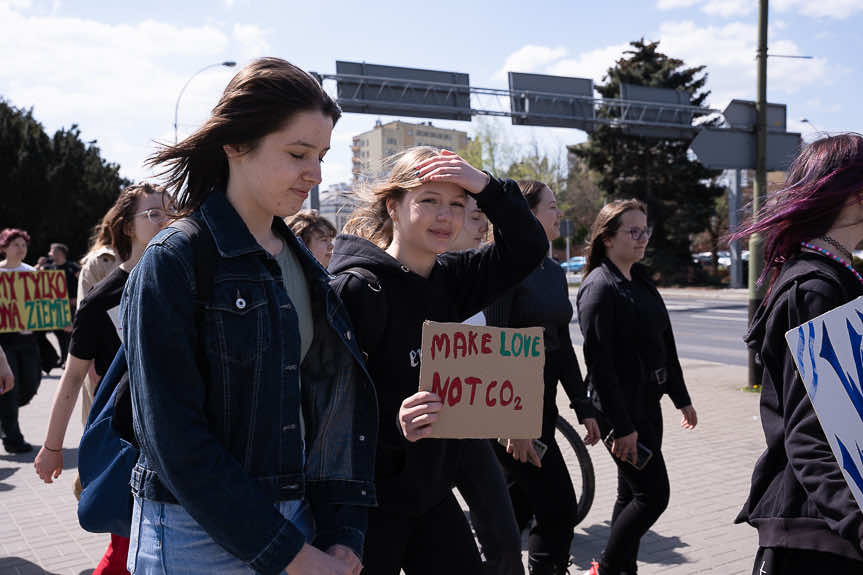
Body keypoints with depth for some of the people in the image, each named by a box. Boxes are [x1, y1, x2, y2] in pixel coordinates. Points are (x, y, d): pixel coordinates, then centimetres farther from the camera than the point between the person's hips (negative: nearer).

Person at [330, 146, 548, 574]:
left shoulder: (448, 278, 4)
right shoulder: (358, 287, -19)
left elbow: (526, 249, 1)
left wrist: (487, 187, -12)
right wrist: (393, 425, -37)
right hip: (369, 502, -7)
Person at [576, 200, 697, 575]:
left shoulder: (641, 281, 12)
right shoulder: (599, 287, -15)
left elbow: (665, 344, 18)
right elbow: (599, 362, -20)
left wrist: (681, 398, 19)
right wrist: (622, 426, -21)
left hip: (647, 403, 9)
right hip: (620, 408, -9)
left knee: (632, 494, 14)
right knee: (653, 494, -4)